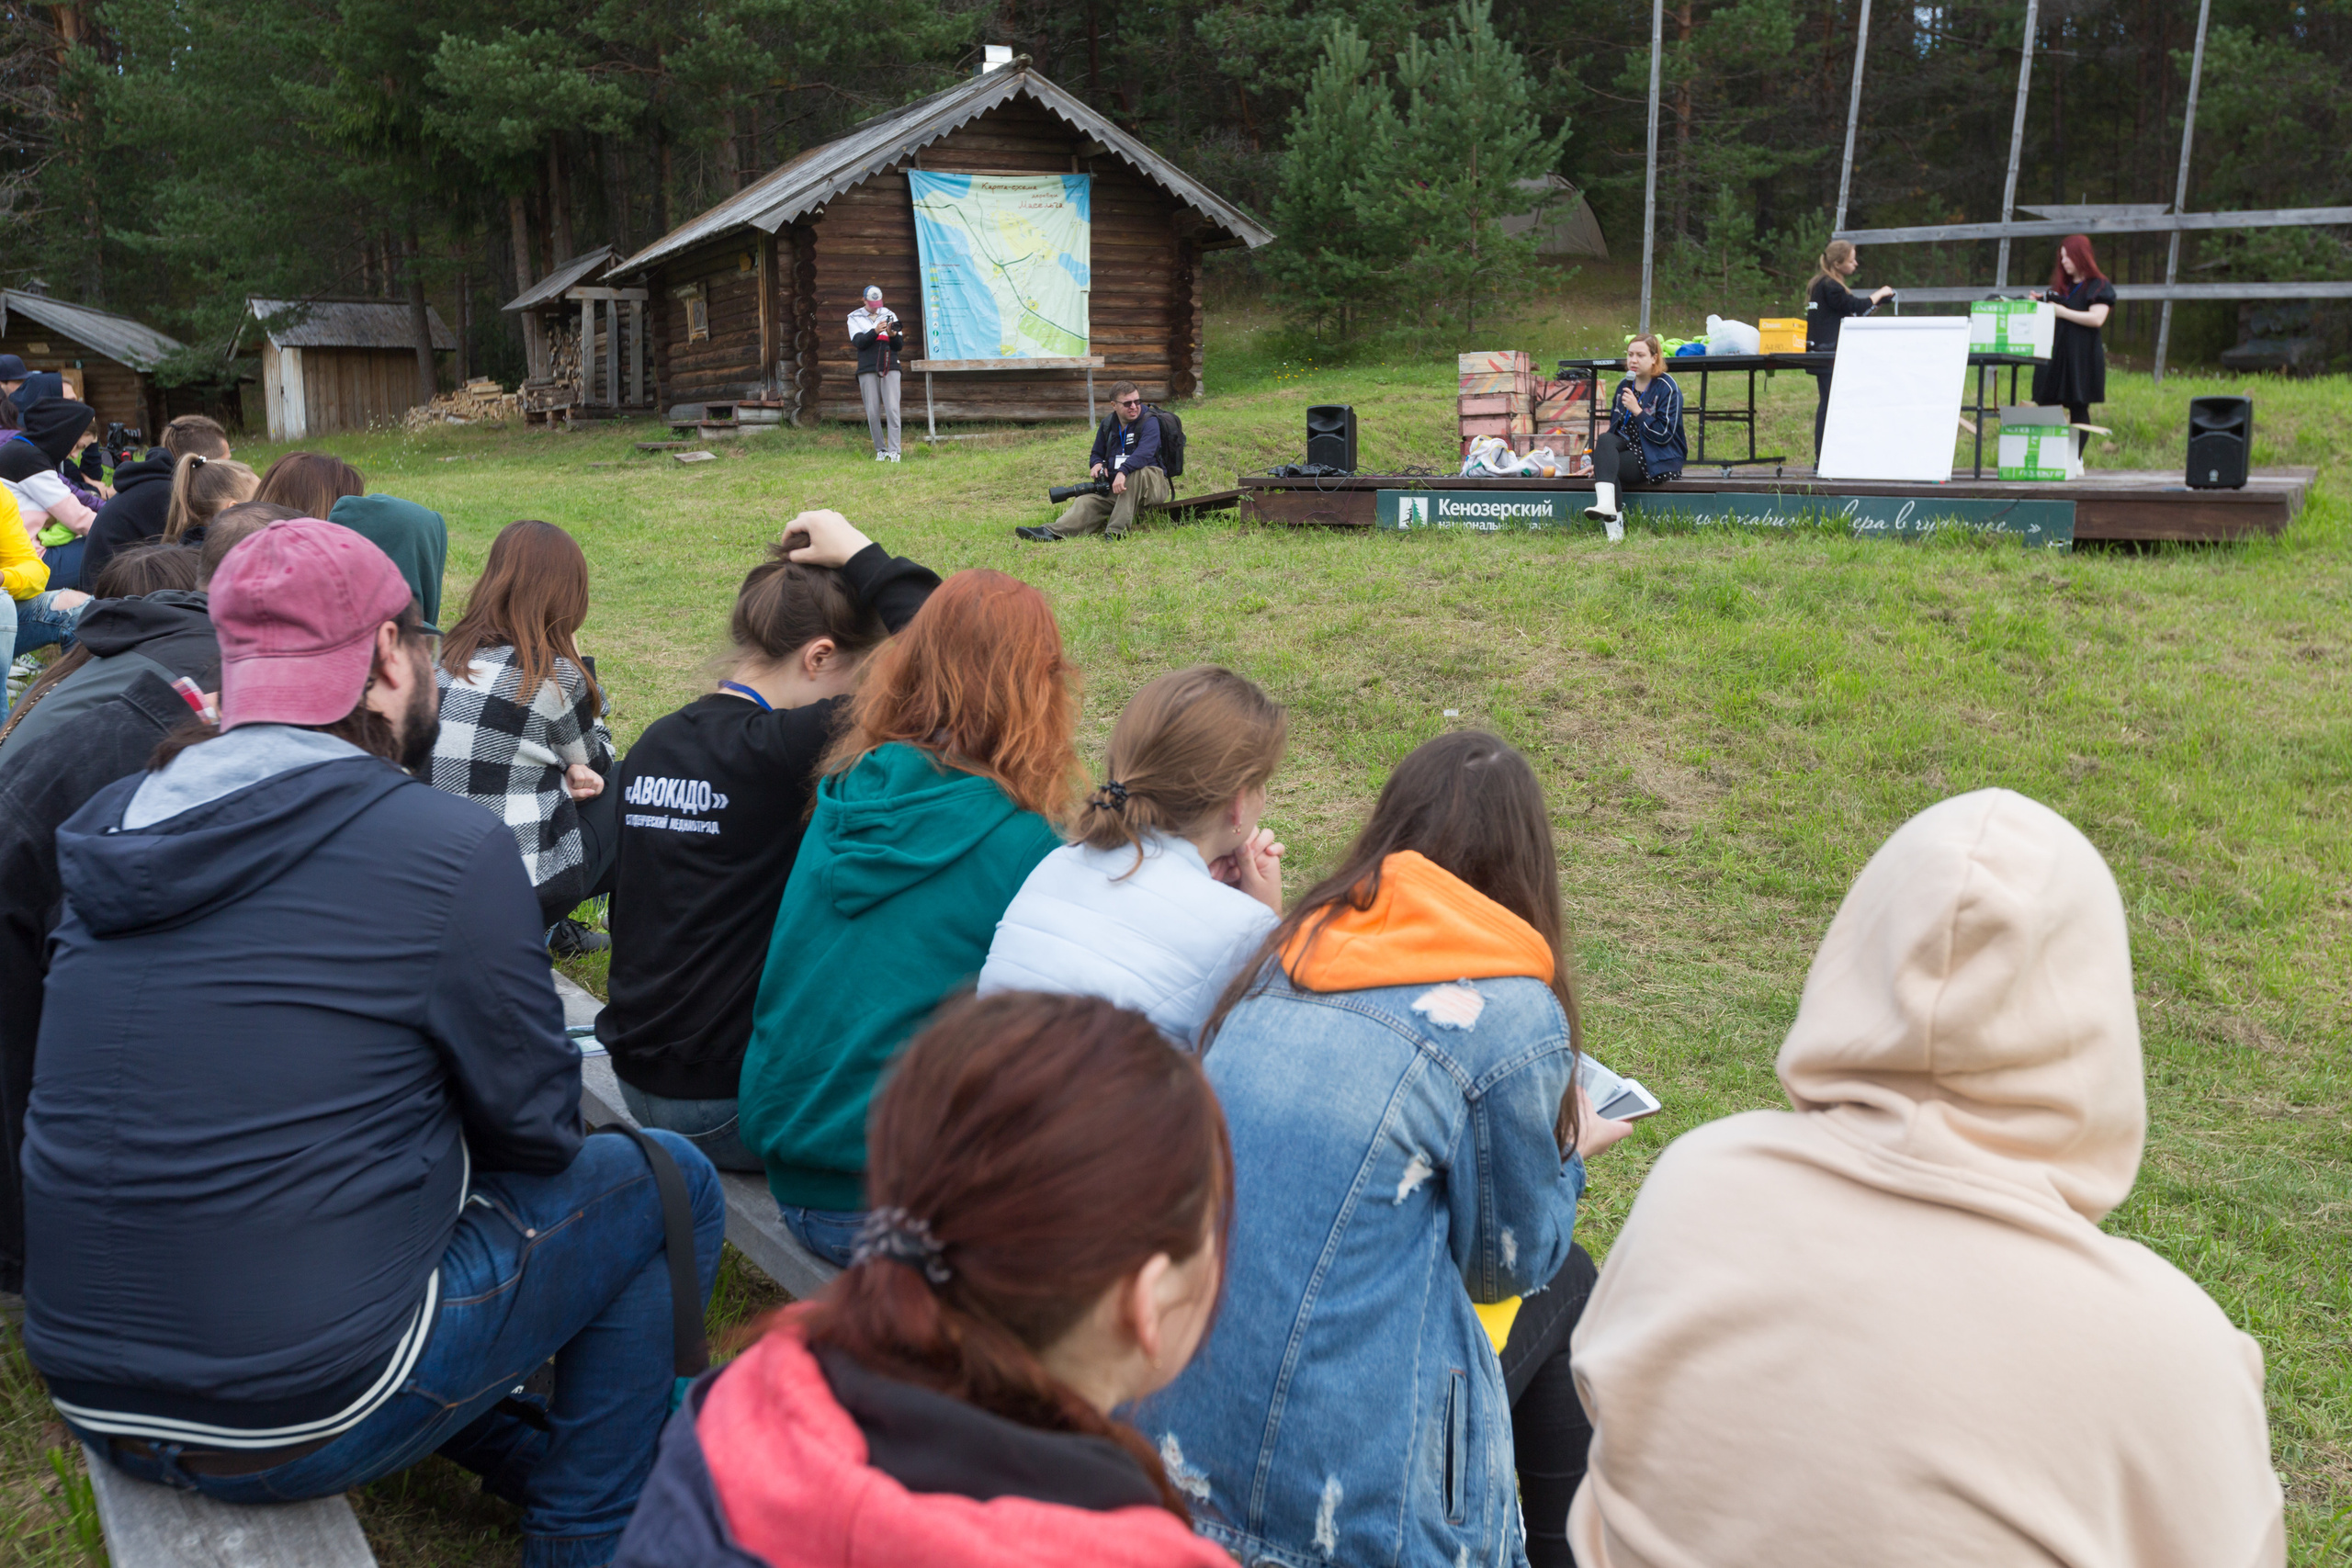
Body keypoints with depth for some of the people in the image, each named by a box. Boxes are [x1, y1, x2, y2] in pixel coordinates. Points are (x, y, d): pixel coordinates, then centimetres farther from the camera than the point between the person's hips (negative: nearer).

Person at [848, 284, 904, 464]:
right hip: (868, 370, 0)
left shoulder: (890, 315, 13)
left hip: (890, 368, 0)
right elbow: (859, 342, -6)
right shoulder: (855, 318, 9)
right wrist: (876, 331, -19)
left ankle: (894, 451, -12)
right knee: (873, 412, -1)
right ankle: (880, 450, 8)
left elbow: (900, 346, 9)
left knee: (892, 409, -10)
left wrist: (893, 335, -12)